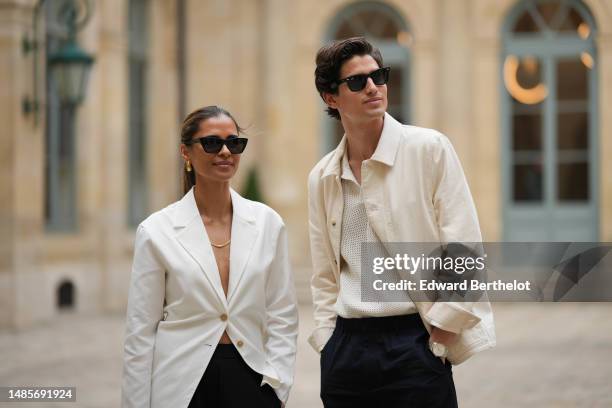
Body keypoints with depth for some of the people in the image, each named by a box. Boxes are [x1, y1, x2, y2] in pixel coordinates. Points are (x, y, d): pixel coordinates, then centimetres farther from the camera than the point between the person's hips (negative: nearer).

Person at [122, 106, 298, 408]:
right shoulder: (156, 231, -4)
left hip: (250, 380, 2)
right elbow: (140, 334, -2)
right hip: (183, 384, -2)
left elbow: (282, 317, 5)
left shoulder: (267, 222, 2)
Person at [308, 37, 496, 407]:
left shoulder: (429, 149, -3)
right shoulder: (322, 178, 9)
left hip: (414, 344, -4)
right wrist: (328, 341, 6)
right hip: (346, 346, 4)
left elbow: (464, 248, -6)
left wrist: (443, 325, -9)